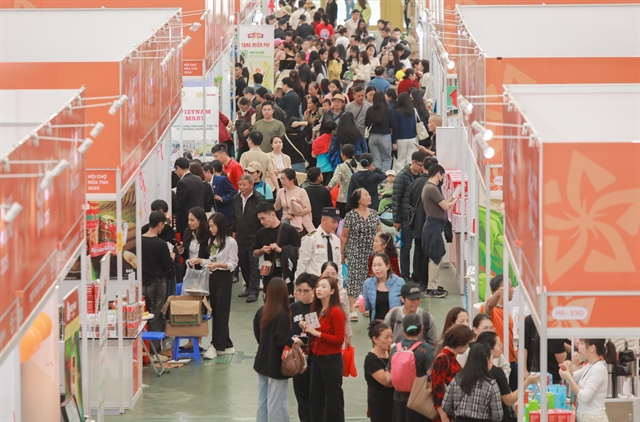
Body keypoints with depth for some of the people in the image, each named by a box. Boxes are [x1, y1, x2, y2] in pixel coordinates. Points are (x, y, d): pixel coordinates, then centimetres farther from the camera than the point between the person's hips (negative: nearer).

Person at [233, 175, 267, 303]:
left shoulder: (259, 199, -12)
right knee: (243, 264, 12)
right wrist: (234, 231, 15)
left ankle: (254, 291, -3)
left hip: (254, 238, -7)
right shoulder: (237, 199, 9)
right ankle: (249, 287, 24)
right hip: (241, 238, 7)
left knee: (254, 265, -5)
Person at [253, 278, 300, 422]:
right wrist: (294, 342, -6)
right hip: (277, 365, -7)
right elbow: (282, 341, -22)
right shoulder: (282, 315, -21)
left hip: (263, 362, 7)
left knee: (262, 402, 14)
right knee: (277, 404, 1)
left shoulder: (261, 312, 1)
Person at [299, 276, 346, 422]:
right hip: (316, 358, 8)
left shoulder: (336, 312, -16)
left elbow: (339, 339, -20)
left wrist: (317, 333, -23)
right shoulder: (317, 310, 9)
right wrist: (308, 329, -2)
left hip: (332, 360, -8)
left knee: (334, 398, 1)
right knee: (315, 398, 14)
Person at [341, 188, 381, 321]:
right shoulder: (350, 216, -5)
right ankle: (352, 310, -11)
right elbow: (344, 236, 0)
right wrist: (341, 253, 0)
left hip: (372, 253, 4)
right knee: (354, 277, -9)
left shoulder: (374, 214, 6)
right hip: (355, 253, -4)